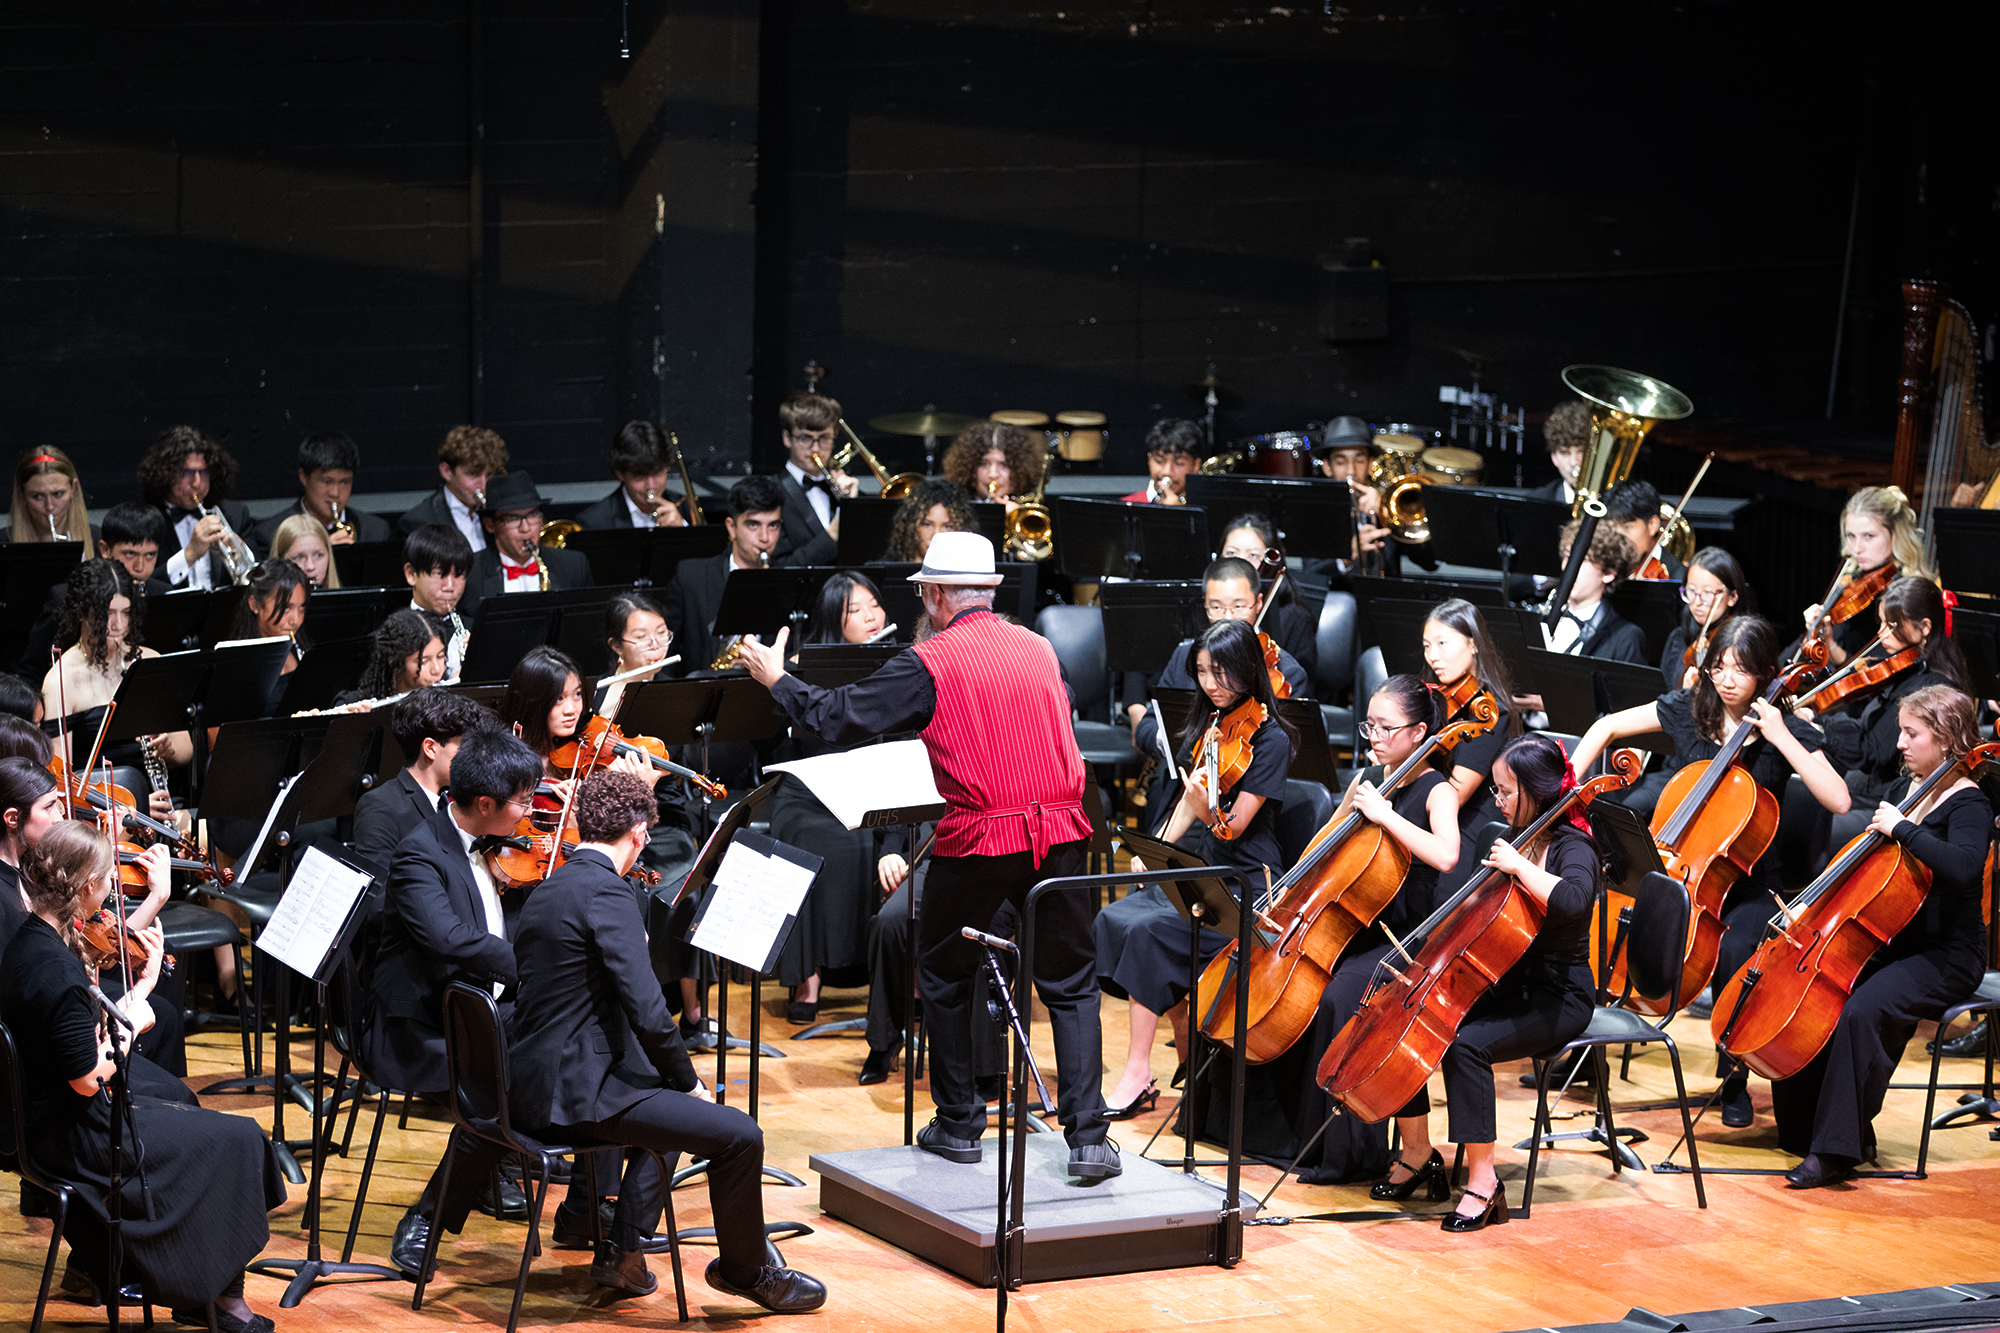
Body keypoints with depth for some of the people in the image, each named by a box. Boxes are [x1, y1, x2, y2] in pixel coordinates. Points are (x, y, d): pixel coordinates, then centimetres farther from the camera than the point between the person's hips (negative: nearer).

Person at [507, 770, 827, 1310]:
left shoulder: (549, 889, 12)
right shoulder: (606, 893, -17)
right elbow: (648, 1015, -22)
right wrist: (689, 1082, -6)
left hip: (535, 1081, 11)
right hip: (576, 1092, -11)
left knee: (671, 1099, 34)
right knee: (739, 1136, -12)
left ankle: (622, 1251, 28)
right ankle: (744, 1270, 11)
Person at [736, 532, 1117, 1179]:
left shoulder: (930, 663, -6)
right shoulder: (1038, 648, 9)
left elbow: (838, 719, -4)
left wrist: (777, 679, 13)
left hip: (979, 840, -4)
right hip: (1060, 833, 4)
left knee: (944, 974, 17)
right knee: (1071, 984, 10)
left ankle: (958, 1124, 22)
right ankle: (1088, 1136, 0)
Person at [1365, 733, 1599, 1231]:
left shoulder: (1572, 847, -13)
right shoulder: (1515, 838, 12)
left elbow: (1572, 899, -37)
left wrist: (1517, 866, -25)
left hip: (1556, 999, -8)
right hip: (1504, 987, 8)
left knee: (1465, 1045, -32)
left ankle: (1483, 1182, -25)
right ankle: (1419, 1157, 5)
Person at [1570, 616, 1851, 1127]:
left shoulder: (1786, 730, -5)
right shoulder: (1688, 710, 3)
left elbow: (1838, 800, -17)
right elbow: (1607, 727, 14)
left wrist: (1780, 737, -20)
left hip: (1747, 879, -3)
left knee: (1734, 954, -32)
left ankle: (1735, 1079, -7)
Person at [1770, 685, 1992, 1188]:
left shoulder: (1968, 805, -12)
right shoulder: (1905, 788, 12)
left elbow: (1962, 866, -35)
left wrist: (1902, 828, -27)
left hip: (1945, 957, -8)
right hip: (1889, 943, 8)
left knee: (1861, 1011, -33)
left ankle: (1835, 1151, -26)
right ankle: (1805, 1128, 0)